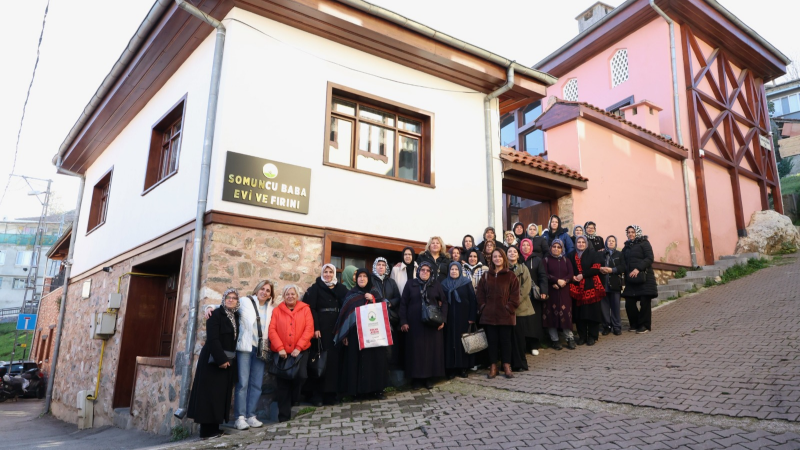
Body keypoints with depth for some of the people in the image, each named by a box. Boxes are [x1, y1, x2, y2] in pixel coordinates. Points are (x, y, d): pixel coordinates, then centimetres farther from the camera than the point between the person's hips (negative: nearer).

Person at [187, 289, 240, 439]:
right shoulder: (216, 315, -9)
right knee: (210, 394, -3)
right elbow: (212, 339, -18)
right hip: (213, 360, -7)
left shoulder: (236, 317, 11)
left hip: (228, 360, 7)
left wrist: (227, 359, 2)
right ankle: (207, 430, 2)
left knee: (221, 394, 8)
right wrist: (220, 359, -22)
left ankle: (214, 428, 14)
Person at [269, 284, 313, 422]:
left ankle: (292, 400, 11)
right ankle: (284, 415, 16)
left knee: (301, 376, -17)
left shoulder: (305, 309, 5)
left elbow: (309, 329, -4)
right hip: (281, 352, 1)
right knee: (282, 383, 5)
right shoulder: (277, 310, 7)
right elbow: (272, 330, -3)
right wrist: (280, 348, -14)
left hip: (300, 351, -1)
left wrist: (298, 347, -13)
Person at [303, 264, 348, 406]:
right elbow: (311, 309, -5)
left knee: (334, 358, 3)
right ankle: (317, 394, 3)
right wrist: (315, 328, -16)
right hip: (321, 328, -3)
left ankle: (330, 392, 11)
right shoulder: (315, 288, 3)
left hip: (336, 328, 3)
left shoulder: (341, 288, 12)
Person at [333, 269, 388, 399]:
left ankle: (375, 388, 9)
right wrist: (345, 334, -5)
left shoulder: (375, 292, 9)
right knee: (357, 360, -2)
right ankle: (358, 390, 6)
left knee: (375, 358, -1)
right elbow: (345, 314, 2)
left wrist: (373, 300, -10)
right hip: (356, 332, -1)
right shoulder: (351, 294, 6)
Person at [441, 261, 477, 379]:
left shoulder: (467, 282, 0)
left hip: (463, 317, -2)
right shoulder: (444, 284, 7)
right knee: (450, 341, 1)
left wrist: (472, 317, -10)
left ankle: (463, 368, 10)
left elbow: (472, 300, -4)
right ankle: (451, 368, 6)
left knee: (463, 341, 2)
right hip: (449, 317, 2)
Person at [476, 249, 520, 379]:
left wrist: (509, 308, -10)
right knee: (492, 341, 5)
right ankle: (493, 367, 13)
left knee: (505, 341, 4)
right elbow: (480, 293, 8)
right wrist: (483, 307, -3)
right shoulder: (486, 276, 11)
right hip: (489, 315, 2)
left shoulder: (511, 276, 3)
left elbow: (515, 295, -2)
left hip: (506, 315, -2)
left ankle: (507, 366, 14)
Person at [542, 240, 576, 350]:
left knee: (565, 314, -3)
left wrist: (563, 281, -15)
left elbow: (571, 274, 2)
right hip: (551, 292, -2)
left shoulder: (565, 260, 13)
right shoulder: (546, 260, 4)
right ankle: (555, 340, 6)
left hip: (564, 292, 2)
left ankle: (570, 338, 5)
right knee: (552, 315, -2)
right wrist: (557, 280, -18)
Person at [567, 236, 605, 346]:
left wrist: (583, 275, -12)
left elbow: (596, 268, -5)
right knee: (579, 312, 1)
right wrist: (573, 277, -8)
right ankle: (582, 336, 10)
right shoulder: (571, 255, 12)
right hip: (577, 288, 2)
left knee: (592, 311, -3)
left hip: (591, 287, -2)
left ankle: (592, 336, 5)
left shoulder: (592, 254, 4)